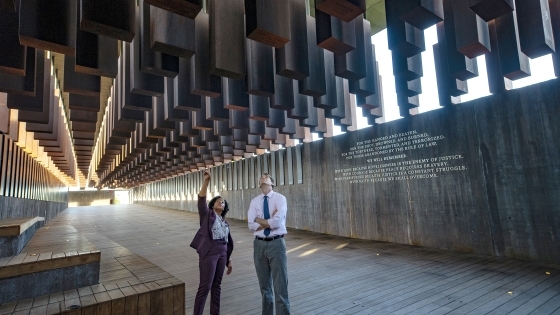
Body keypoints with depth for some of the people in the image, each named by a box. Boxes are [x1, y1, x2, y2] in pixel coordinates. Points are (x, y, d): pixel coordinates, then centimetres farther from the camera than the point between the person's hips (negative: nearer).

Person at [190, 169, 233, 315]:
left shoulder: (225, 222, 16)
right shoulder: (207, 214, 3)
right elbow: (201, 198, -13)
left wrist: (229, 260, 19)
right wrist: (206, 180, -24)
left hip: (222, 254, 6)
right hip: (209, 253, -5)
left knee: (217, 285, 13)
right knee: (205, 286, -4)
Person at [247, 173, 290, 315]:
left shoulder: (280, 198, -6)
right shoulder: (254, 201, 5)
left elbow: (277, 222, -20)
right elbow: (251, 225, -5)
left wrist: (259, 220, -7)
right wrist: (270, 221, -14)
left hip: (276, 244, -4)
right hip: (259, 244, 4)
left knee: (280, 285, 2)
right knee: (264, 286, 18)